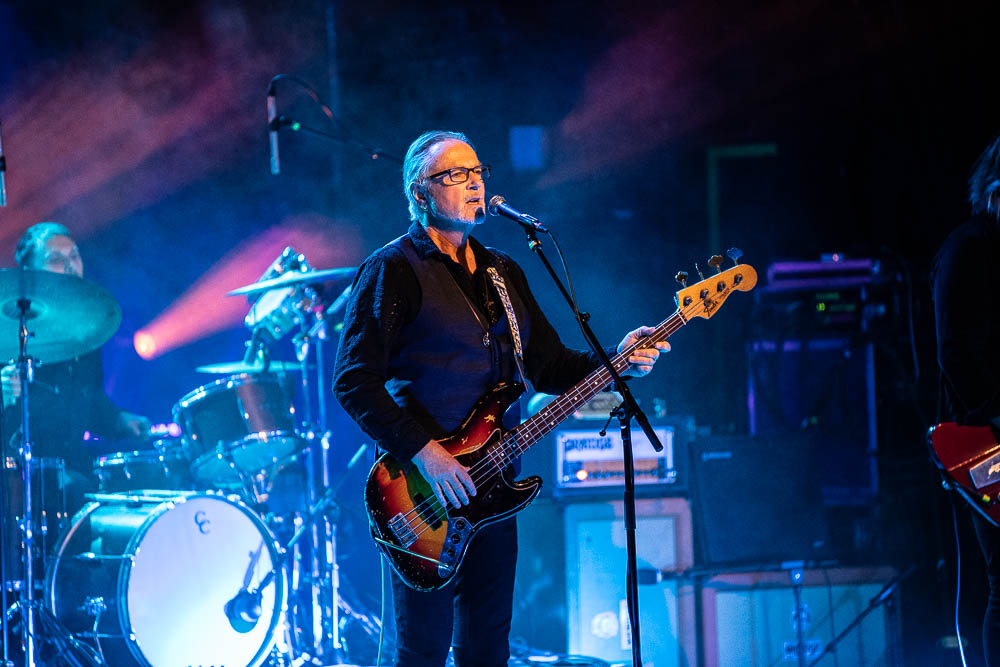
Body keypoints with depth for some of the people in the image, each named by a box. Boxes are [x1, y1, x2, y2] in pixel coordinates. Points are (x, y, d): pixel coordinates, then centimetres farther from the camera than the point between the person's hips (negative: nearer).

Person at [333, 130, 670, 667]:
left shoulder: (503, 273, 16)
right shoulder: (394, 270, -7)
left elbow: (548, 363, 17)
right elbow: (354, 381, -14)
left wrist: (617, 362, 0)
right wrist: (422, 452, -21)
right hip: (424, 484, -7)